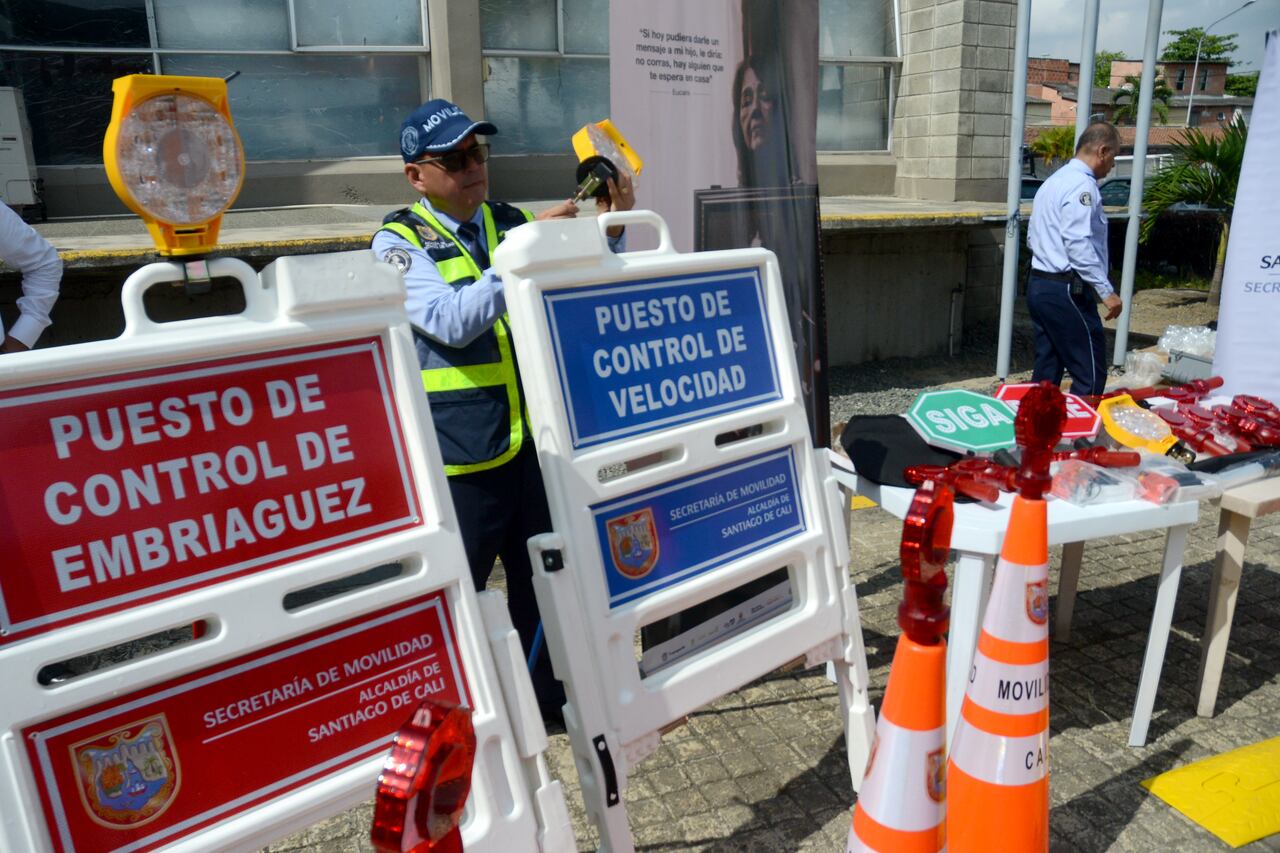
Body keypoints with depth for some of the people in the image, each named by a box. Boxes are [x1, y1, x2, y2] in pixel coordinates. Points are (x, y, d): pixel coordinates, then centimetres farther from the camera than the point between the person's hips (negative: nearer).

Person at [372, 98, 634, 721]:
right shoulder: (399, 242, -4)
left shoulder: (514, 223, 9)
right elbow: (451, 321, -21)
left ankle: (549, 697, 37)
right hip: (458, 454, -5)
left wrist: (609, 231, -7)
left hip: (533, 438, 5)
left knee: (543, 576, 17)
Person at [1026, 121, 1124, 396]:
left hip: (1038, 284, 10)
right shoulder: (1082, 185, -13)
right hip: (1066, 290, -10)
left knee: (1047, 368, 12)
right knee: (1091, 373, -4)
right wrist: (1107, 291, -19)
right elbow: (1079, 244, -21)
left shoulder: (1052, 181, 17)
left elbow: (1032, 236, 21)